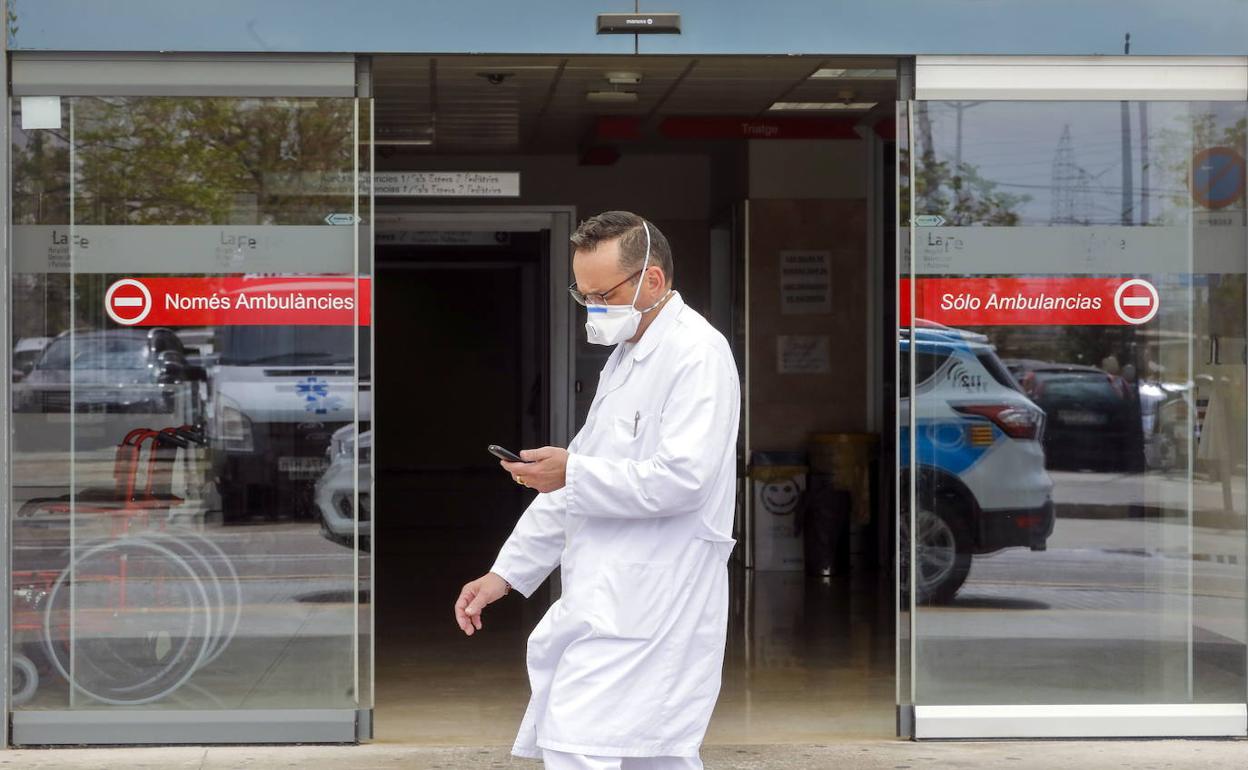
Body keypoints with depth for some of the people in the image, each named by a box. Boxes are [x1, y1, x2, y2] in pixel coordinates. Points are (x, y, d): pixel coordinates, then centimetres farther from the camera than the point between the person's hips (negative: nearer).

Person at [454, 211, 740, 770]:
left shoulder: (698, 354, -10)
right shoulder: (627, 357, 21)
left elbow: (683, 477, -21)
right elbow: (576, 480, 23)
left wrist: (573, 473, -15)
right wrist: (504, 574, 18)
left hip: (646, 611, -9)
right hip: (610, 597, 9)